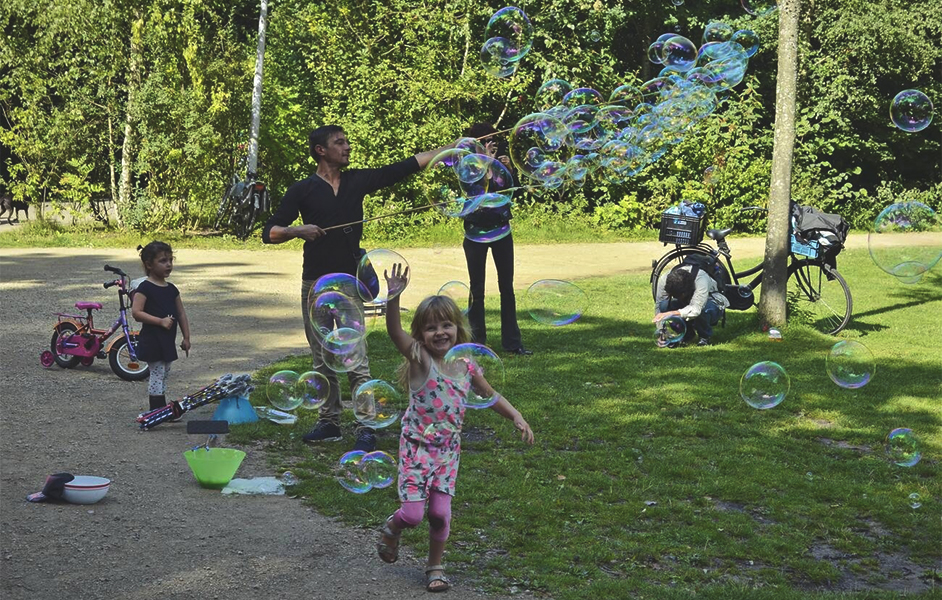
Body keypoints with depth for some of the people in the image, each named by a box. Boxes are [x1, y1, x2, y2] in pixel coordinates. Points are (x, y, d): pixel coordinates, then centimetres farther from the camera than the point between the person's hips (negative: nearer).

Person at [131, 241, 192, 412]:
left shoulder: (172, 289, 11)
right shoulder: (145, 288, -11)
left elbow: (181, 314, 16)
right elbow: (136, 312, -20)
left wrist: (186, 337, 13)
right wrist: (160, 321, -23)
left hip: (168, 340, 8)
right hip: (152, 340, -8)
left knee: (164, 375, 14)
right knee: (157, 375, -7)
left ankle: (162, 409, 21)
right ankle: (157, 410, -2)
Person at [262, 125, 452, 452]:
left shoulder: (358, 180, 7)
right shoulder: (302, 190, 2)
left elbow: (409, 165, 6)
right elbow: (269, 233, 1)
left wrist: (458, 146, 3)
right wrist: (298, 230, -19)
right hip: (316, 283, 0)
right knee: (323, 360, 7)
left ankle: (367, 429, -7)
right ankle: (329, 422, 18)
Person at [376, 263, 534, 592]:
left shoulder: (466, 366, 0)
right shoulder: (420, 360, -14)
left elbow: (492, 396, 15)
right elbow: (394, 331, -31)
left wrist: (517, 417, 2)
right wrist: (393, 296, -46)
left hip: (448, 451, 3)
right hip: (417, 447, -3)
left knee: (441, 513, 0)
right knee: (413, 513, -8)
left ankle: (435, 566, 23)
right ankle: (392, 528, 28)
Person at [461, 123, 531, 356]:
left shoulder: (500, 157, 2)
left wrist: (507, 168, -15)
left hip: (501, 230, 3)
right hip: (476, 232, -3)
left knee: (507, 286, 4)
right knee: (477, 289, 3)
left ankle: (512, 341, 8)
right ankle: (477, 341, 9)